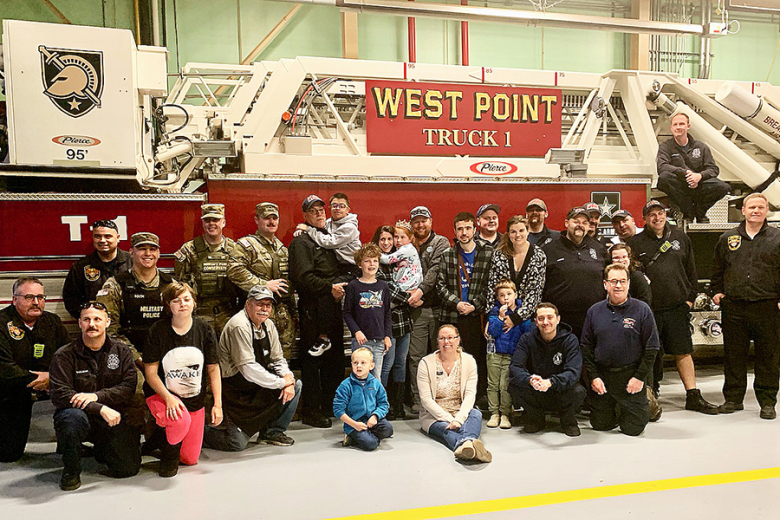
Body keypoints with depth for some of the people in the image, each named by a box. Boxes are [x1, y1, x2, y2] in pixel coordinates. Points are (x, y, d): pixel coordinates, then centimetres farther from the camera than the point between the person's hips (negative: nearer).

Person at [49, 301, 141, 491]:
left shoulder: (121, 352, 5)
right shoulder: (64, 356, -4)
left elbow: (129, 386, -5)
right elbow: (60, 395, -14)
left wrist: (96, 396, -22)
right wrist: (100, 409, -25)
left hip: (115, 417, 2)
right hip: (80, 413, -2)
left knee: (128, 468, -8)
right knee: (73, 417, -38)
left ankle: (103, 450, 28)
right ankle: (71, 470, -10)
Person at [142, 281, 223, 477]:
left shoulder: (204, 329, -5)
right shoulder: (158, 330, -12)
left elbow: (213, 369, 1)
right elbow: (150, 372, -11)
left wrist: (218, 404, -5)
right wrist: (168, 398, -25)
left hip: (195, 400, 4)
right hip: (162, 394, -3)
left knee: (191, 459, 8)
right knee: (181, 421, -37)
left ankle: (162, 436, 38)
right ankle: (168, 454, -3)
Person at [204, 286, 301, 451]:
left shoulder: (268, 325, 6)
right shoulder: (239, 326, -22)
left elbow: (278, 359, 11)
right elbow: (249, 369, -27)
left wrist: (287, 377, -11)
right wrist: (281, 382, -21)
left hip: (258, 384, 9)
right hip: (234, 389, -8)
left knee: (296, 385, -1)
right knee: (237, 444, -12)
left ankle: (272, 431, 8)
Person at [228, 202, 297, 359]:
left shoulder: (282, 248, 19)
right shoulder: (247, 244, -4)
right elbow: (234, 271, -21)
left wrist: (294, 314, 20)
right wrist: (264, 284, -17)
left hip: (284, 313, 7)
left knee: (284, 357, 9)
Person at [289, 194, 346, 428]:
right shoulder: (301, 242, -5)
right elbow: (303, 277, -17)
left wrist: (340, 288, 11)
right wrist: (329, 288, -19)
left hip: (333, 308, 8)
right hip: (313, 309, -8)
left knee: (335, 358, 13)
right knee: (312, 360, -3)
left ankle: (330, 406, 25)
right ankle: (311, 411, 6)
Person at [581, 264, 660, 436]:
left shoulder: (642, 310, -4)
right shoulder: (594, 311, 4)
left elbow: (652, 347, -3)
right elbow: (586, 347, 6)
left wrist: (640, 377, -9)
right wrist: (592, 376, -3)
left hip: (631, 375, -2)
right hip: (601, 375, 3)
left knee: (633, 428, 1)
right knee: (600, 425, 9)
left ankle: (643, 406, 32)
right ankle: (614, 410, 40)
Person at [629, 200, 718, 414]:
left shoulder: (681, 238, 11)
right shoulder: (636, 243, 2)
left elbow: (691, 271, 15)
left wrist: (690, 298, 8)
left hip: (677, 306, 2)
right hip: (649, 309, -2)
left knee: (683, 352, 3)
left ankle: (693, 396, 11)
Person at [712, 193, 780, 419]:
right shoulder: (728, 238, 12)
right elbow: (718, 268, 21)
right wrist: (716, 291, 12)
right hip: (733, 307, 2)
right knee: (733, 355, 8)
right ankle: (733, 399, 19)